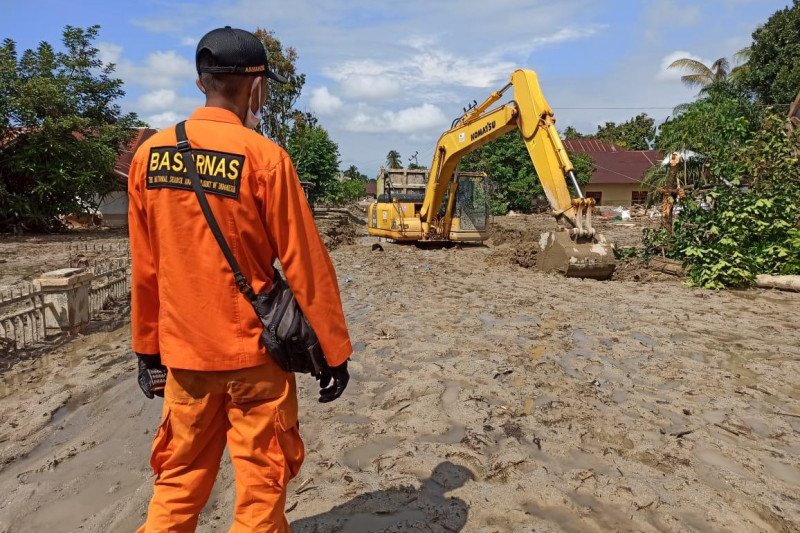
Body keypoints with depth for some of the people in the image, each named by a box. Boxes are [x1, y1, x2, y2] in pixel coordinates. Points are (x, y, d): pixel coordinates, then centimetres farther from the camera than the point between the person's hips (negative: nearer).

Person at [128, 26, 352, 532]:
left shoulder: (150, 154, 2)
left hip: (182, 352, 5)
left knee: (179, 480, 20)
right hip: (253, 353, -5)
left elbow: (145, 268, 6)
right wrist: (334, 352, -4)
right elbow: (305, 266, -12)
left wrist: (148, 348, 16)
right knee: (261, 483, 12)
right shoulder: (262, 156, -13)